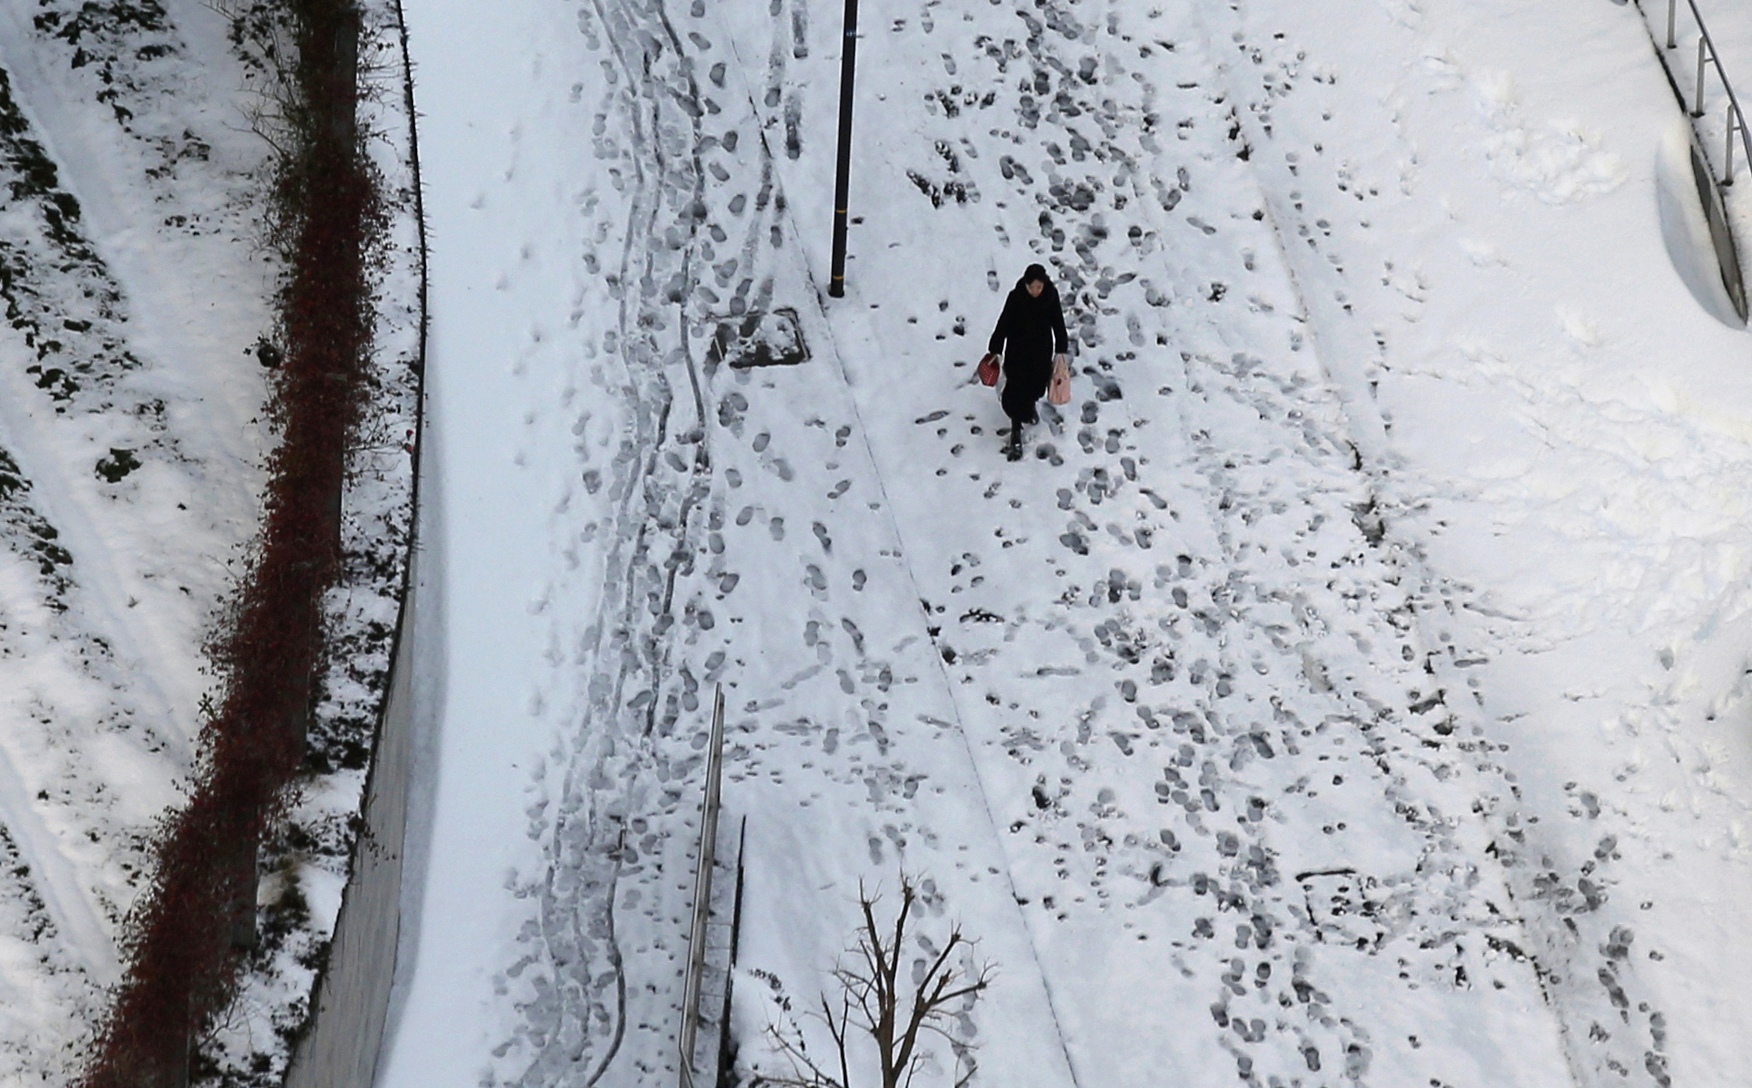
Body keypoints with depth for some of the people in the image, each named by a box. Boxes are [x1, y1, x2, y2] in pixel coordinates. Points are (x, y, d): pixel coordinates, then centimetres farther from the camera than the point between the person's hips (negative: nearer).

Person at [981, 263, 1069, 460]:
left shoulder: (1051, 295, -16)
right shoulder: (1016, 297, -22)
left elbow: (1058, 322, -4)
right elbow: (1003, 323, -14)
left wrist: (1061, 350, 0)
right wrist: (995, 350, -10)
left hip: (1042, 350, 3)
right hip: (1017, 352, -3)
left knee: (1036, 384, 22)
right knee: (1016, 391, -2)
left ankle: (1030, 406, 57)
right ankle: (1016, 436, 7)